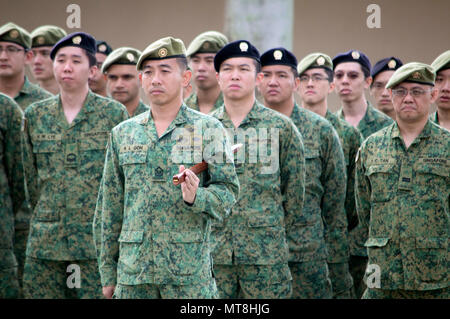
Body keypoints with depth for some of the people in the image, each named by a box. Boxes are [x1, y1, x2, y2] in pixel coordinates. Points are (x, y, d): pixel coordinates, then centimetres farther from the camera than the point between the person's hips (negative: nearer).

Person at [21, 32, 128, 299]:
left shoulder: (114, 114, 1)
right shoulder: (35, 115, 9)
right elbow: (30, 178, 17)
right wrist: (49, 215, 14)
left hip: (98, 243, -3)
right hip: (44, 243, 3)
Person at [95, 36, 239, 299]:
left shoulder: (209, 130, 2)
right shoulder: (123, 134, 11)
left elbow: (229, 192, -1)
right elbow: (110, 207, 13)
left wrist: (197, 197, -23)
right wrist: (108, 272, 12)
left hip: (190, 273, -3)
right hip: (132, 271, 3)